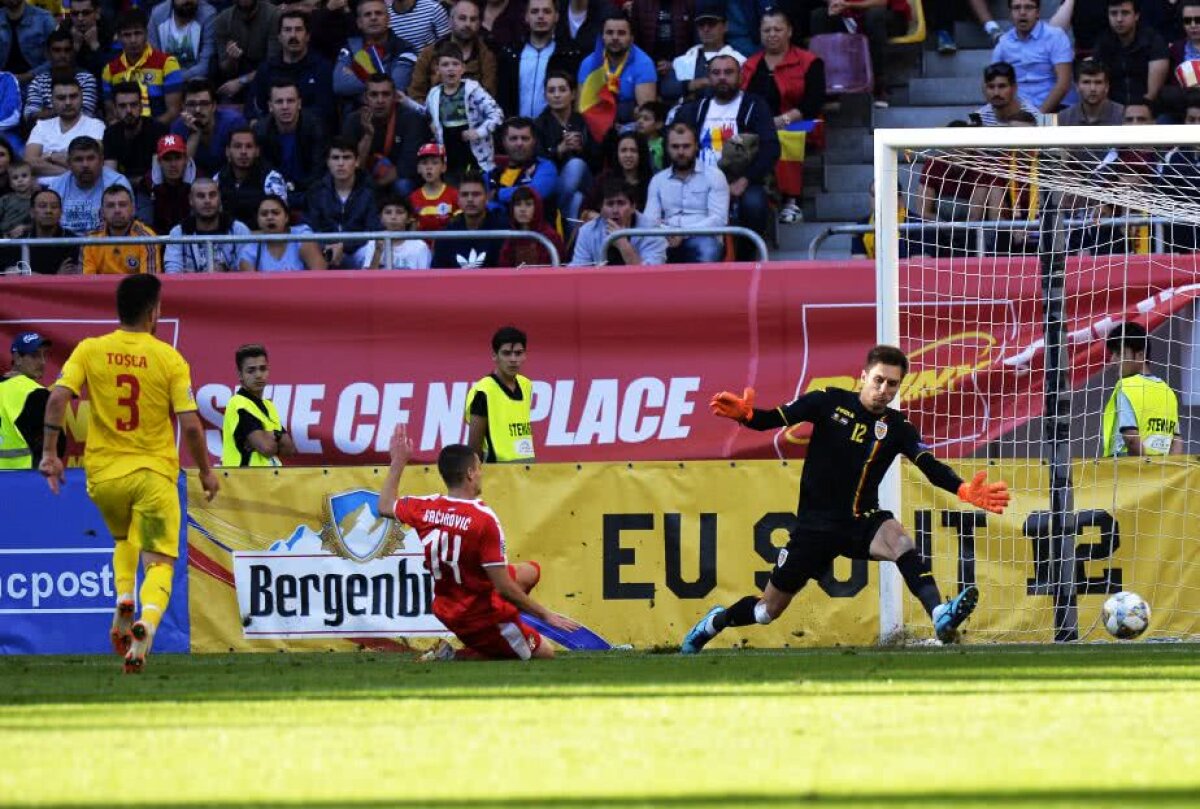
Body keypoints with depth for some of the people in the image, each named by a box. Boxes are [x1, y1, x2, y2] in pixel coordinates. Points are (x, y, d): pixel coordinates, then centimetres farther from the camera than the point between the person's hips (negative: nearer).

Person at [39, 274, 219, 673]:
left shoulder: (89, 351, 0)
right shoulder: (169, 359, -5)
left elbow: (58, 397, -12)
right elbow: (190, 424, -8)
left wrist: (49, 453, -6)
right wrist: (205, 471, 5)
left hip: (103, 475, 2)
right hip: (154, 473, -2)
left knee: (124, 539, 30)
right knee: (159, 561, 2)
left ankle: (124, 599, 3)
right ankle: (147, 620, -28)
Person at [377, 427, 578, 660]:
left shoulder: (425, 508, -8)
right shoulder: (484, 519, -26)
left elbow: (385, 507, 16)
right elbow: (504, 588, -25)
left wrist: (398, 462, 26)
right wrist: (545, 615, -15)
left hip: (446, 611, 8)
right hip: (483, 614, -8)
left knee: (531, 571, 24)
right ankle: (454, 658, -3)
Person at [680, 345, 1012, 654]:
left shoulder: (897, 427, -2)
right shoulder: (830, 402, -6)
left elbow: (931, 467, -15)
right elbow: (773, 419, -10)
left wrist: (964, 490, -34)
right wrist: (745, 414, -33)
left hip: (862, 521, 1)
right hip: (815, 523, -1)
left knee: (899, 541, -34)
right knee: (770, 609, 7)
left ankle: (940, 615, -48)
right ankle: (714, 623, 37)